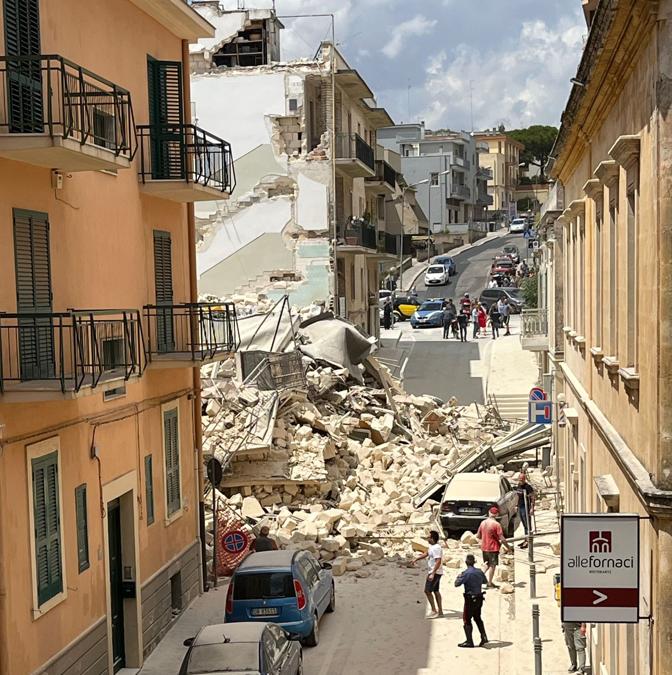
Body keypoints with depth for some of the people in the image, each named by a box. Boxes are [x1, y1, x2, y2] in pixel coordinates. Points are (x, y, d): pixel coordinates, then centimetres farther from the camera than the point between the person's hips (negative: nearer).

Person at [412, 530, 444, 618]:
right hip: (435, 572, 10)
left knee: (427, 591, -7)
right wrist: (416, 559, 27)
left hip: (435, 573, -10)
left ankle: (434, 611, -3)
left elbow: (438, 562, -29)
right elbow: (426, 554, 26)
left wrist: (432, 574, -32)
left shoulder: (436, 548, -23)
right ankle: (440, 611, 21)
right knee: (435, 591, 15)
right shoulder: (432, 546, 9)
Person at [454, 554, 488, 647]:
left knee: (467, 620, 4)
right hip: (479, 598, 6)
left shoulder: (466, 573, -19)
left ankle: (469, 641, 5)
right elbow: (485, 581, 17)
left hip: (470, 599, -6)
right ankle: (484, 637, 20)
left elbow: (457, 584, -19)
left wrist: (459, 577, 0)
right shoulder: (479, 571, 1)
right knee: (477, 618, 22)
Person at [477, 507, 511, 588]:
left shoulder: (483, 523, 2)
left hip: (484, 548, 6)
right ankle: (489, 583, 9)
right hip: (493, 548, -6)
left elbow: (478, 536, 10)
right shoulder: (496, 524, -17)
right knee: (492, 566, 5)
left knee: (487, 565, 21)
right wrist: (508, 547, -4)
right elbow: (502, 539, -17)